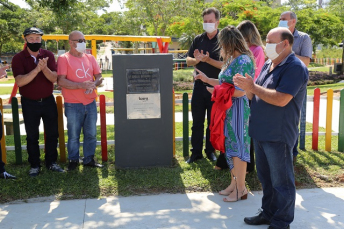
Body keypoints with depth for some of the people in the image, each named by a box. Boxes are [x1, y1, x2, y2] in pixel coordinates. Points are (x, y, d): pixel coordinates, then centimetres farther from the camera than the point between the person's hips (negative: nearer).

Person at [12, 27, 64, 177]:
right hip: (29, 103, -2)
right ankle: (34, 165, 20)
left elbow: (53, 78, -10)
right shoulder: (18, 58, -9)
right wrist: (37, 69, -33)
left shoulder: (48, 55, -2)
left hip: (48, 101, 2)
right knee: (32, 136, 8)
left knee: (52, 134, 9)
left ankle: (51, 162, 23)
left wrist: (45, 68, -31)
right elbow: (20, 81, -22)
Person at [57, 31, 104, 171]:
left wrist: (94, 84, -10)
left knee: (91, 134, 10)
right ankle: (73, 160, 20)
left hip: (90, 103, 5)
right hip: (73, 105, -4)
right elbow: (61, 81, -13)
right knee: (73, 135, 4)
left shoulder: (90, 58, 12)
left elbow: (99, 76, 13)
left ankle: (89, 159, 23)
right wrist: (81, 85, -21)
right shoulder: (64, 59, -4)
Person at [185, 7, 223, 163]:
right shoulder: (198, 39, 6)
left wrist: (208, 60, -25)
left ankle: (211, 151, 21)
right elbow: (188, 61, 5)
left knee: (213, 121, 8)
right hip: (199, 85, 4)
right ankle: (196, 152, 16)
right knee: (197, 121, 7)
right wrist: (197, 59, -16)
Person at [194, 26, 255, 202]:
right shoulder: (232, 60, 12)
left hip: (238, 110, -9)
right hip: (228, 108, 9)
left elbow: (240, 91, -23)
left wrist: (218, 91, -13)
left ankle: (240, 189, 12)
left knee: (237, 147, 0)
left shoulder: (243, 61, -18)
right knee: (230, 146, 15)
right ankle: (234, 183, 28)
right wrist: (206, 79, 20)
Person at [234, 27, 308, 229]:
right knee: (266, 178, 19)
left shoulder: (295, 68, -15)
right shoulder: (268, 65, 12)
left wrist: (253, 87, -20)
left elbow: (281, 99, -25)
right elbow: (258, 94, 15)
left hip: (279, 135, -9)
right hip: (261, 132, 9)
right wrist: (247, 88, -6)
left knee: (281, 182, 4)